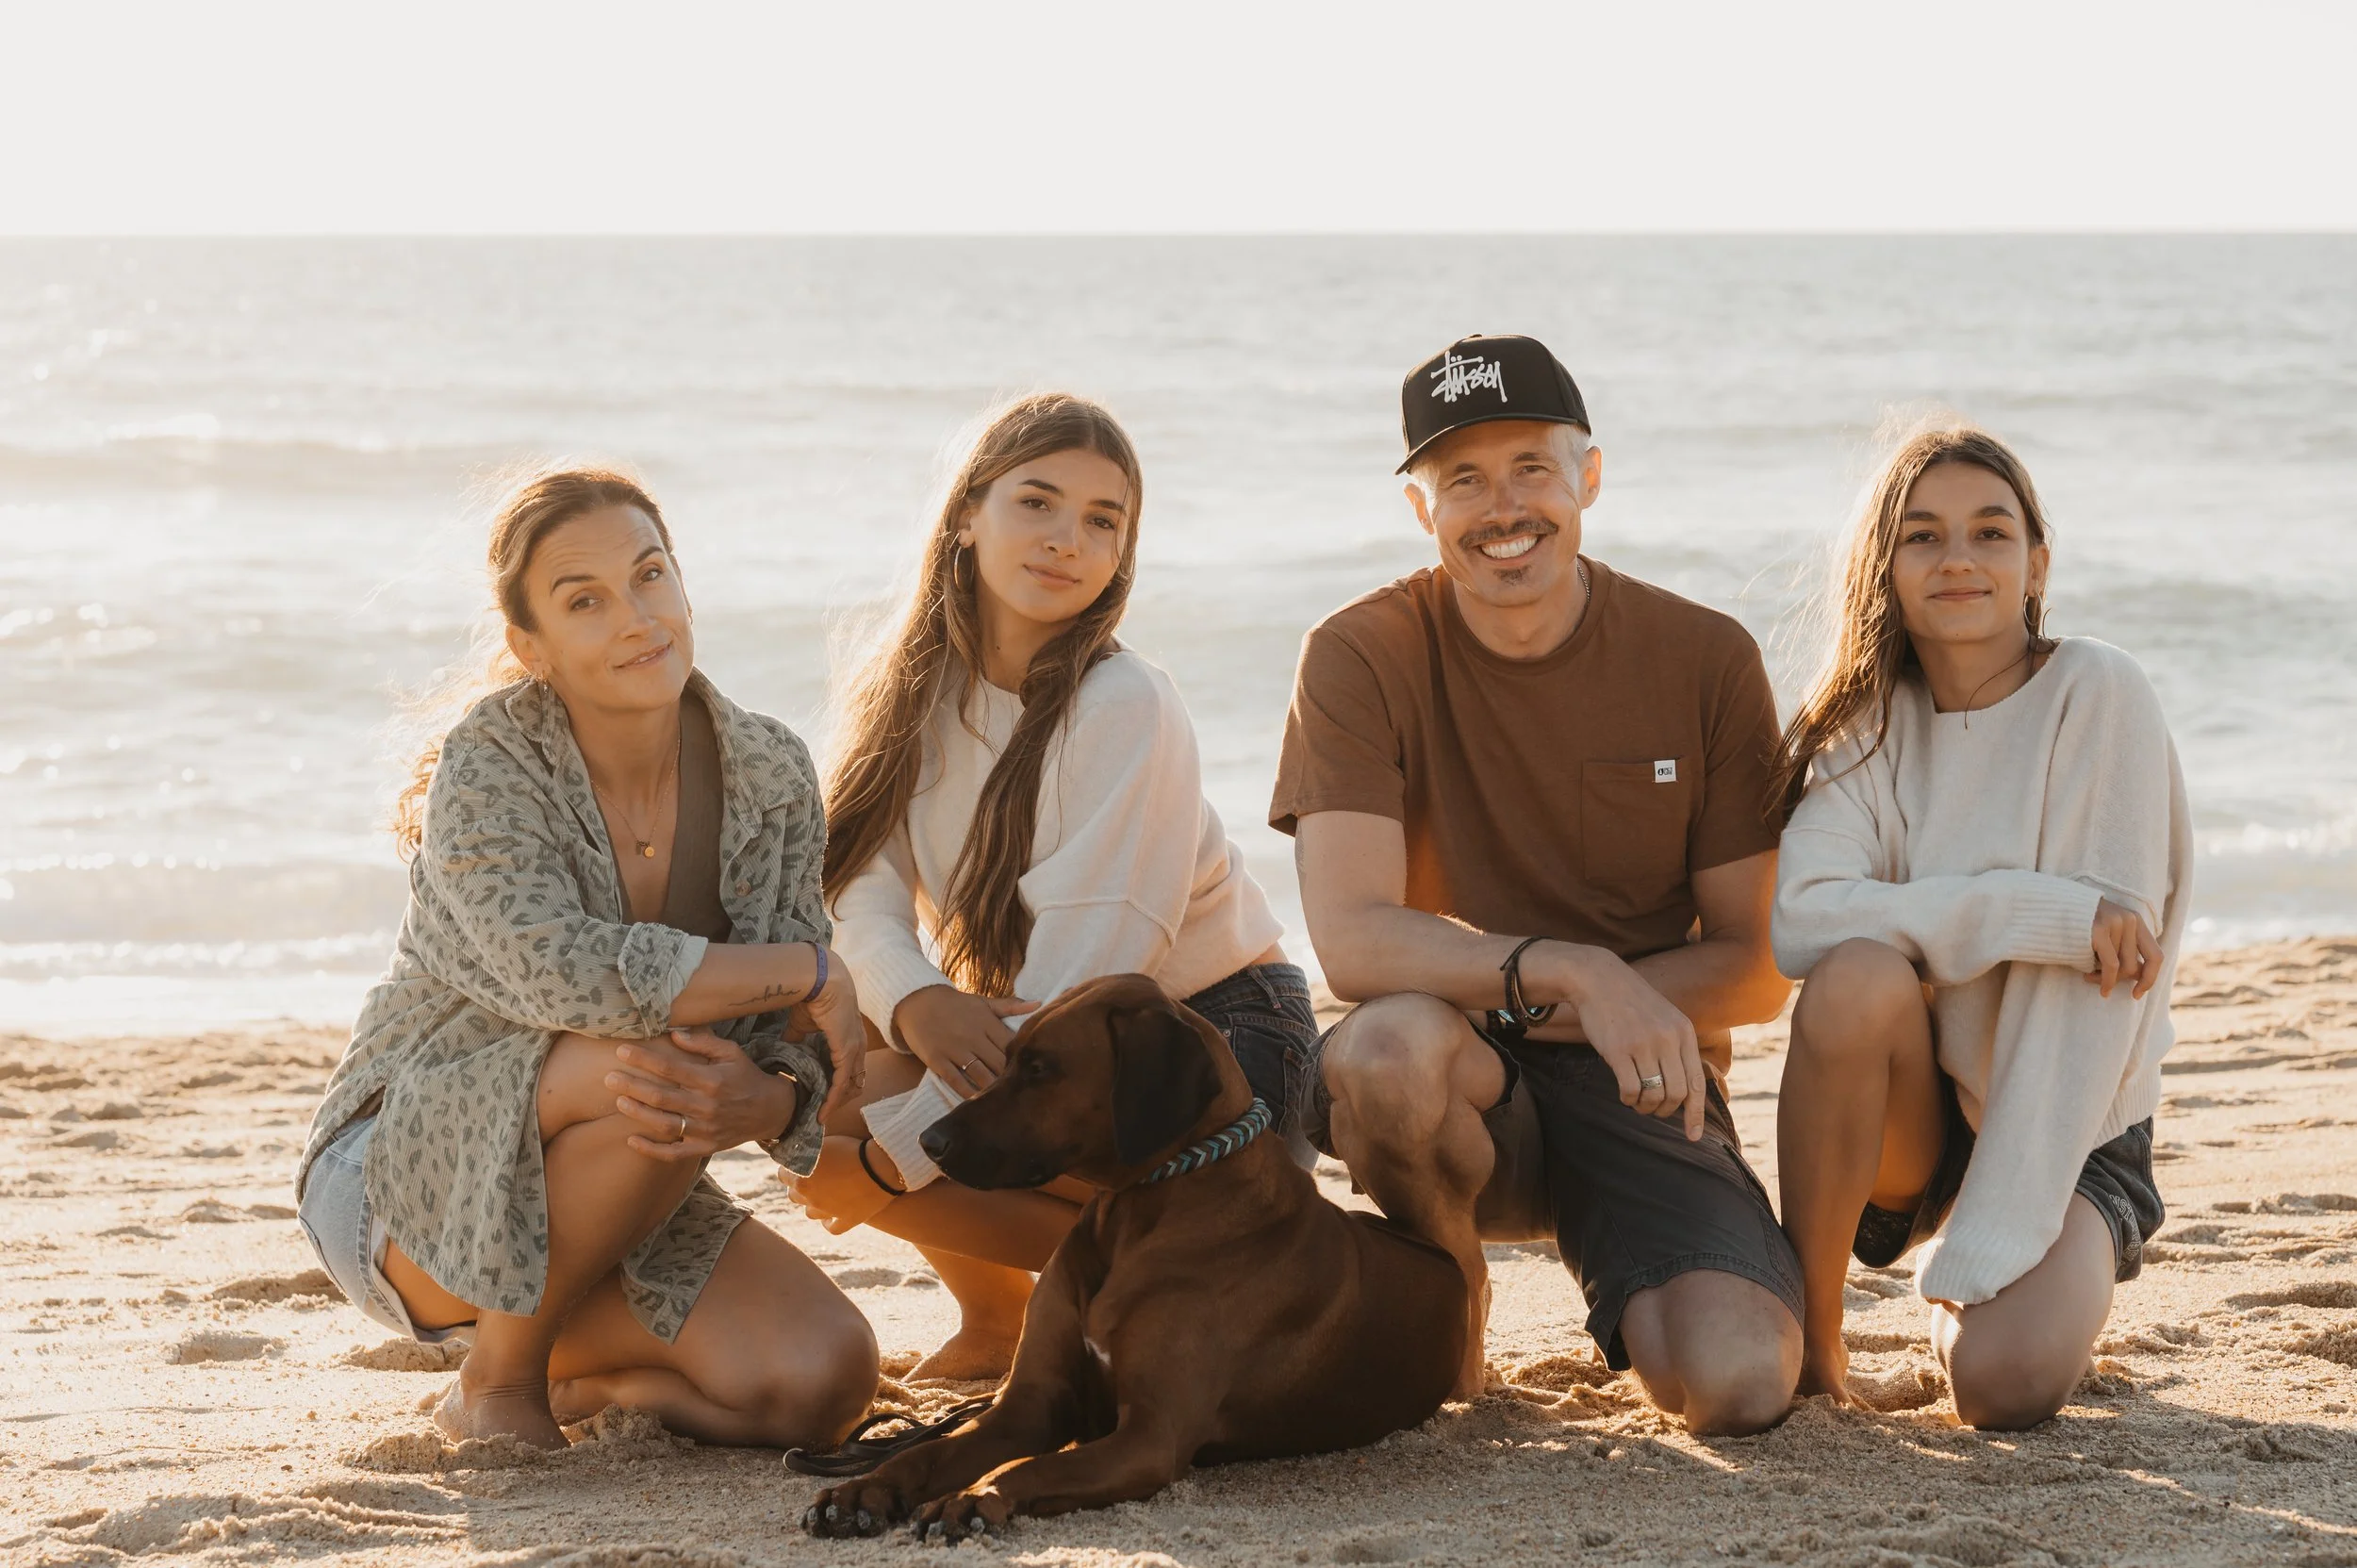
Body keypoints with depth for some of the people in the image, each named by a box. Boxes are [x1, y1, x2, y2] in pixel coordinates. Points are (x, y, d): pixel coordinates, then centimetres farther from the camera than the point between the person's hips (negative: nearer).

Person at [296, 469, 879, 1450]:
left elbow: (796, 1040, -5)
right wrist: (810, 972, -26)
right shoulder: (485, 770, -18)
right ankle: (495, 1383, -12)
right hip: (402, 1184, -4)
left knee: (827, 1380, -19)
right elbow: (562, 972, -34)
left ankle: (584, 1379, 13)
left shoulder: (768, 777, -4)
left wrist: (764, 1101, -31)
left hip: (629, 1187, 5)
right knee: (660, 1059, -34)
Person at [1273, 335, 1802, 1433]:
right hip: (1459, 1086, -1)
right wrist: (1573, 977, -33)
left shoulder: (1706, 662, -2)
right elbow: (1352, 941, -19)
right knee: (1387, 1044, -38)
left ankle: (1634, 1303, 14)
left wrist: (1515, 1005, -14)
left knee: (1741, 1386, -26)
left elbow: (1757, 969, -1)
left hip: (1639, 1093, 1)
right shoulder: (1360, 659, -7)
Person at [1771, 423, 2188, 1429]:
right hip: (1914, 1118, 2)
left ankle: (1968, 1294, 10)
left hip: (2071, 1130, -2)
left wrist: (1979, 1259, -23)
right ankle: (1809, 1334, -13)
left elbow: (2099, 972, -18)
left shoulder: (2097, 696, -12)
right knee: (1859, 977, -31)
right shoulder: (1865, 724, -2)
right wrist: (2037, 914, -30)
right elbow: (1799, 920, -20)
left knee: (2005, 1381, -29)